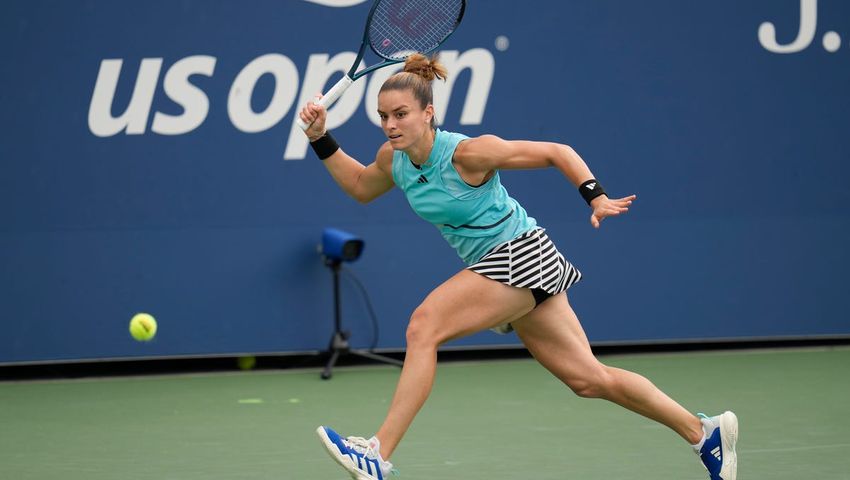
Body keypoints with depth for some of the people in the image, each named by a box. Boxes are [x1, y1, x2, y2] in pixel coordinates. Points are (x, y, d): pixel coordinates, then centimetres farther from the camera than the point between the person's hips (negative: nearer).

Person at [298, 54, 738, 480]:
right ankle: (703, 432, 23)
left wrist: (596, 197, -24)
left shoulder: (467, 153, -21)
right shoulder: (394, 159, -1)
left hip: (522, 256, -8)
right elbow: (360, 187, 22)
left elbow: (556, 151, -13)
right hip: (493, 266, 8)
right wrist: (321, 139, 9)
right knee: (589, 379, 11)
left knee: (423, 327, -21)